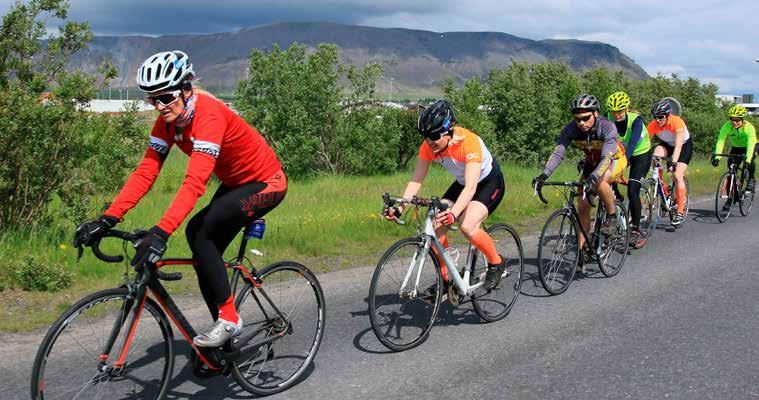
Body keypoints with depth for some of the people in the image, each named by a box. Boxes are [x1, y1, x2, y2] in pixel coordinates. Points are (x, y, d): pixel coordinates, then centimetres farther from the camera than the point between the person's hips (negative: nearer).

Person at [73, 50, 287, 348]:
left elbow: (194, 183, -42)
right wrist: (107, 219, -23)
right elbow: (145, 172, -13)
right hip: (235, 183, 8)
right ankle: (225, 340, 17)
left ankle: (228, 318, -12)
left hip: (266, 184, -8)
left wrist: (161, 232, -51)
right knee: (205, 255, 2)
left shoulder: (209, 114, -32)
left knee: (199, 230, -24)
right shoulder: (168, 120, -7)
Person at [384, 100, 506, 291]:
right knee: (437, 226, -13)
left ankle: (496, 263, -1)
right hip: (462, 183, 6)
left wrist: (453, 213, -58)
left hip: (490, 183, -6)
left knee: (467, 226, -28)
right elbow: (416, 181, -17)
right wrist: (398, 207, -32)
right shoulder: (428, 146, -19)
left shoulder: (469, 142, -35)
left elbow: (470, 188, -43)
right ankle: (445, 279, 3)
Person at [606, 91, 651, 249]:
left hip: (641, 155, -5)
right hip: (621, 153, 5)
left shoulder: (636, 120, -28)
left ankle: (636, 230, -7)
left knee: (632, 191, -18)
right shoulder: (609, 119, -17)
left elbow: (633, 142, -42)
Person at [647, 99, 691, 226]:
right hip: (666, 144, 4)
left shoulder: (677, 122, -34)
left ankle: (680, 211, -12)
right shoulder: (653, 125, -24)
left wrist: (673, 162, -52)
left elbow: (678, 145, -40)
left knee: (678, 175, -20)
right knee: (656, 155, -30)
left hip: (685, 145, -4)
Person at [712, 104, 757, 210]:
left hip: (749, 147, -3)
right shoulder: (727, 126, -25)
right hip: (736, 148, 3)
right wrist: (716, 157, -47)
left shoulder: (749, 127, -32)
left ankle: (751, 179, -7)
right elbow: (720, 141, -33)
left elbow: (750, 145, -42)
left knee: (750, 160, -35)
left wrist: (747, 160, -56)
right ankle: (730, 198, 3)